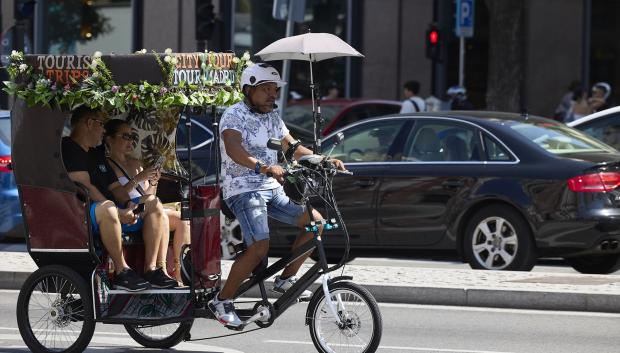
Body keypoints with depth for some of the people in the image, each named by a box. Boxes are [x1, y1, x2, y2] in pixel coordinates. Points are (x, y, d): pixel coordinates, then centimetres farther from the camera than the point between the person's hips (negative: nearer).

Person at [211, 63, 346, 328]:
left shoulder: (272, 117, 16)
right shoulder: (234, 115, -10)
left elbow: (292, 147, 18)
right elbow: (234, 149, -27)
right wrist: (264, 167, -42)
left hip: (272, 189, 8)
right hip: (244, 189, -8)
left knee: (315, 221, -1)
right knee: (259, 246, -25)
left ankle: (285, 279, 7)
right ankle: (222, 301, -14)